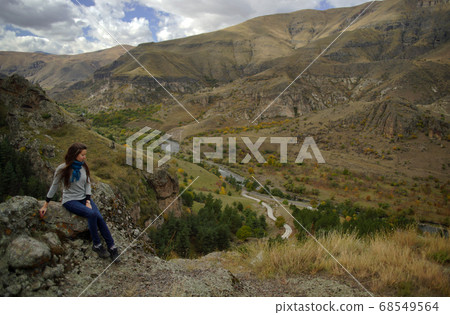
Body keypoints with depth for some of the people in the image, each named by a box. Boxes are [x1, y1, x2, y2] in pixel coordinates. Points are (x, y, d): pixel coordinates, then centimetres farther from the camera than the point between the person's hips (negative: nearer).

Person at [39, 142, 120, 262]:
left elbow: (87, 184, 6)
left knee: (99, 217, -22)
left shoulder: (84, 167, 2)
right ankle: (96, 245, -16)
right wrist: (45, 205, 3)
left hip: (84, 198, 4)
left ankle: (112, 247, -17)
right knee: (91, 214, -30)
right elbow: (54, 187, -1)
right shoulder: (63, 169, -10)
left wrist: (88, 201, -6)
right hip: (70, 201, -4)